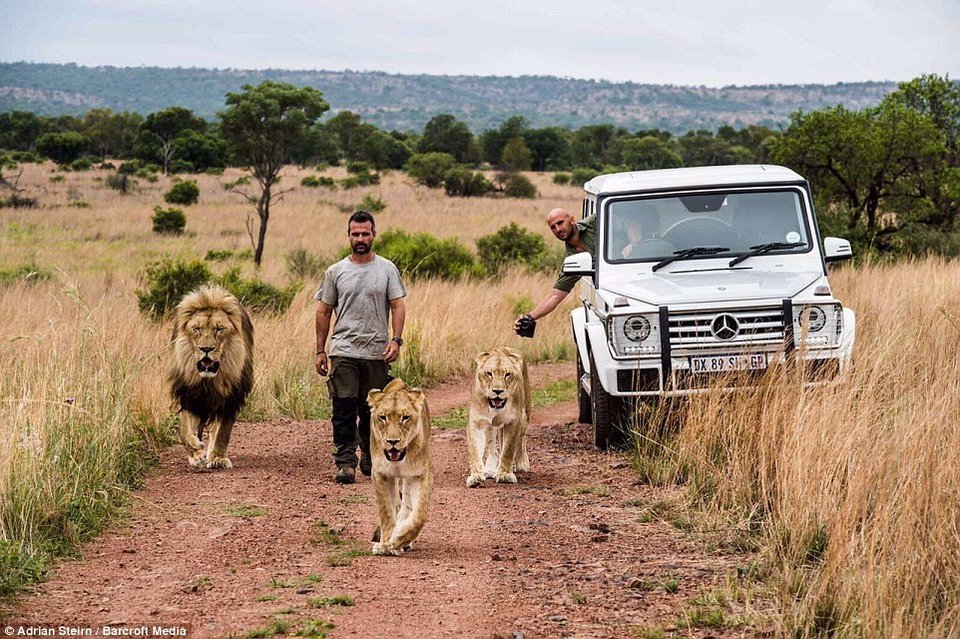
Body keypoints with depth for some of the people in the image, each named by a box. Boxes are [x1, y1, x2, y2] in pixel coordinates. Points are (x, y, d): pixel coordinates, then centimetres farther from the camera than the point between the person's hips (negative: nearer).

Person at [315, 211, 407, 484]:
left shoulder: (387, 269, 6)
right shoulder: (335, 272, 7)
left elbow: (397, 306, 2)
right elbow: (323, 311, 10)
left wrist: (396, 340, -11)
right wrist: (320, 350, 5)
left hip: (377, 352, 0)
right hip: (344, 351, 0)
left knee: (373, 410, 8)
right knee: (344, 409, -8)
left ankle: (370, 458, 23)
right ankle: (345, 463, -8)